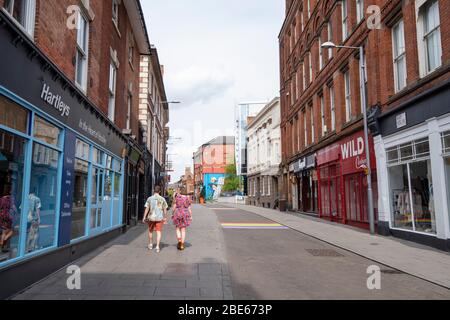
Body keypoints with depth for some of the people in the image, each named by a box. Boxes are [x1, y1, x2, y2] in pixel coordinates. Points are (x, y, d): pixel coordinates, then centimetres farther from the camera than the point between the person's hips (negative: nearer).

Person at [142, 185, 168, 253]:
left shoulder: (150, 198, -3)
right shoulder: (162, 199, -2)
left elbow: (147, 209, -3)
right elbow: (165, 210, 0)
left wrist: (144, 217, 3)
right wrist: (165, 218, 9)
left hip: (151, 217, 1)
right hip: (159, 218, -1)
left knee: (150, 231, 19)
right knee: (159, 232, 2)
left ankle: (150, 245, 32)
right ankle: (158, 246, -6)